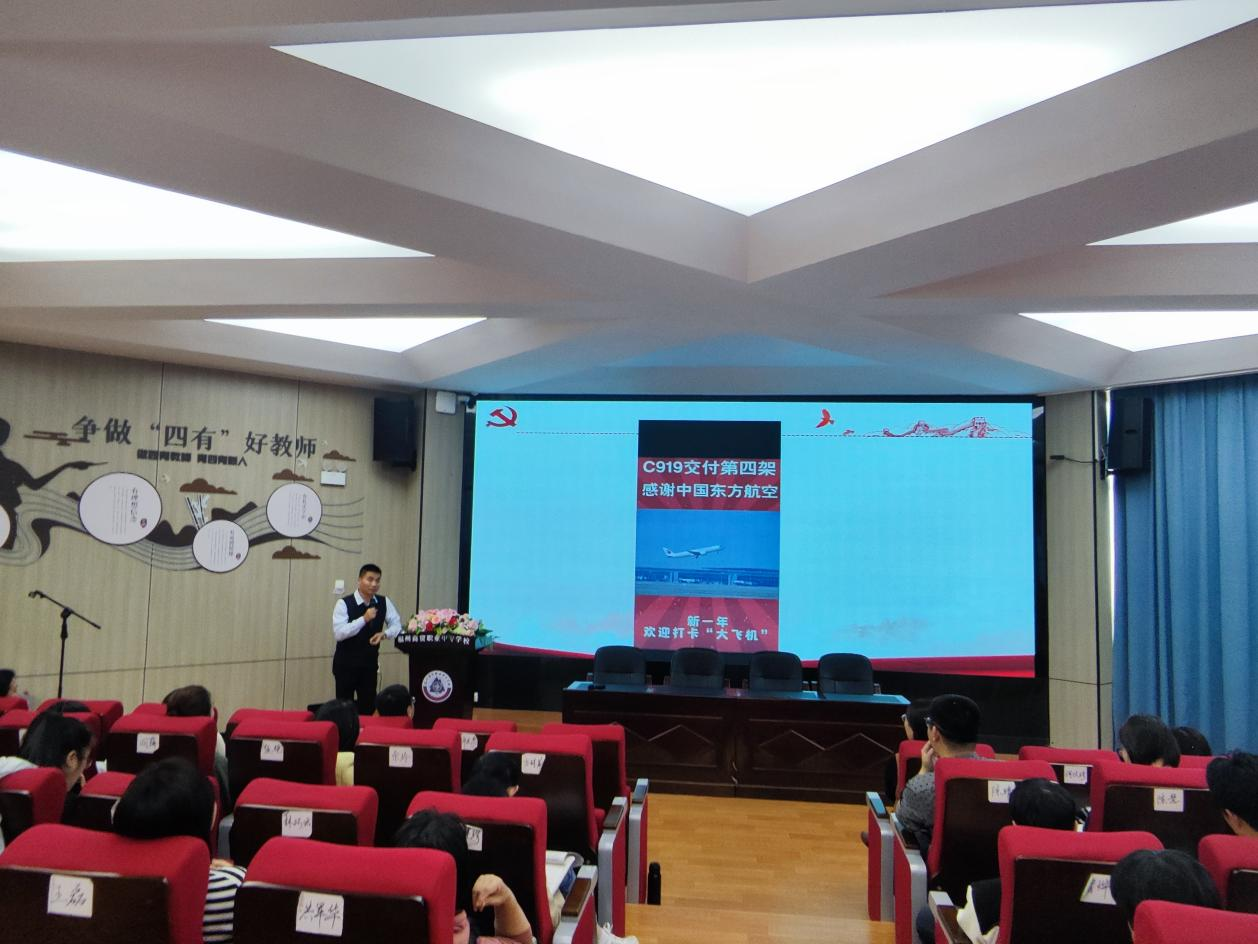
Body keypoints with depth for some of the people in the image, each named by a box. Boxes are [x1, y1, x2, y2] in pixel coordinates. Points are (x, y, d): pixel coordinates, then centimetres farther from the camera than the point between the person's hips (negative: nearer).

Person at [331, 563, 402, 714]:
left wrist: (384, 634, -18)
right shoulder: (344, 604, -14)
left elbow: (397, 625, 4)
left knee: (369, 706, 8)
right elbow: (338, 633, -23)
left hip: (370, 663, 4)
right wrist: (364, 619, -30)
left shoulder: (384, 602, -1)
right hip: (346, 663, -4)